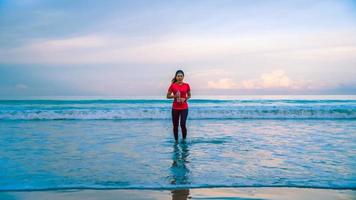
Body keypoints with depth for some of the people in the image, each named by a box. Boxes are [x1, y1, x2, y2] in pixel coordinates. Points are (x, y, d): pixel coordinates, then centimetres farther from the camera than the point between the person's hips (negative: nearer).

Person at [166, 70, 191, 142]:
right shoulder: (173, 85, -2)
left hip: (184, 108, -1)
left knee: (183, 125, -11)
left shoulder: (187, 85, 0)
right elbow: (168, 96, 4)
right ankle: (176, 141, 23)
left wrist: (185, 99, -9)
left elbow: (189, 95, 12)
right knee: (175, 126, 7)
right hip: (175, 108, 1)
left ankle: (184, 140, 10)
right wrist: (174, 96, -14)